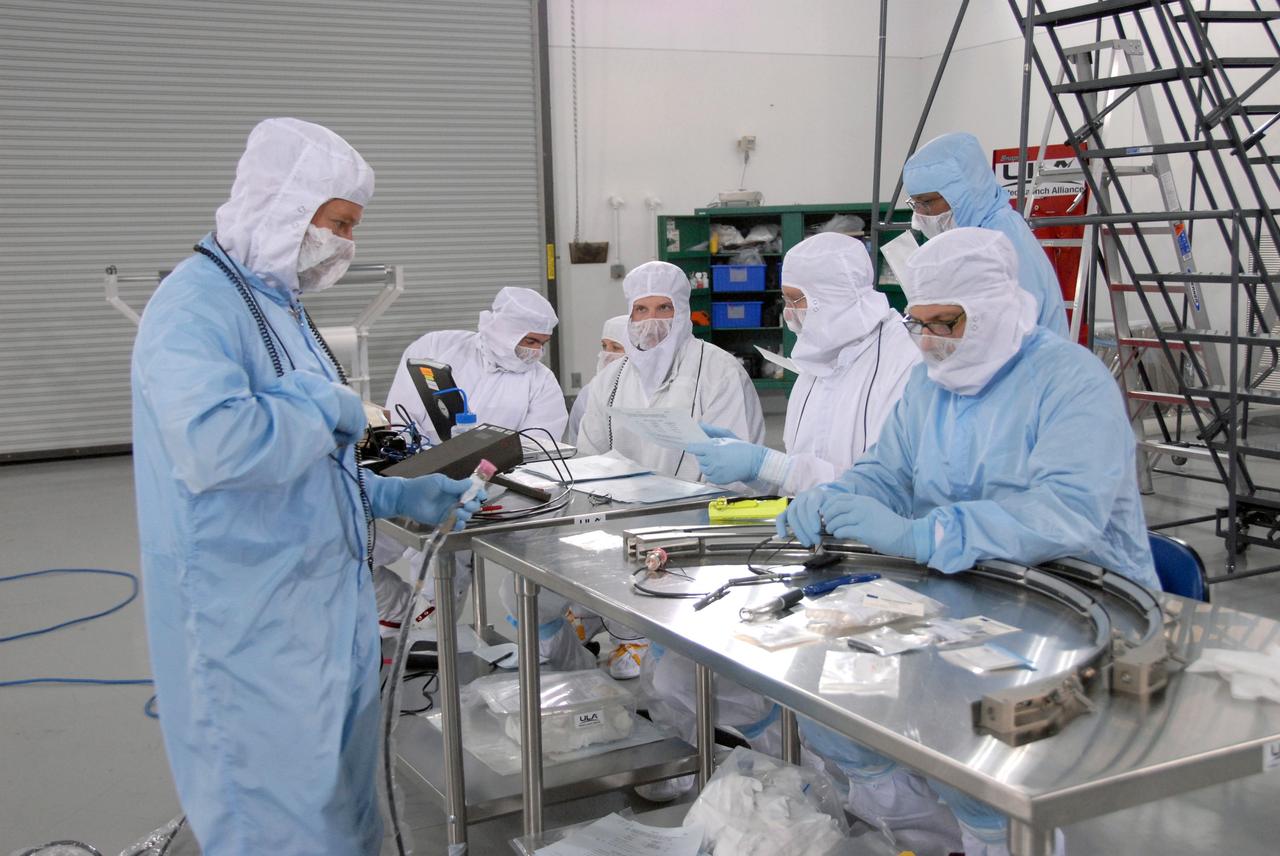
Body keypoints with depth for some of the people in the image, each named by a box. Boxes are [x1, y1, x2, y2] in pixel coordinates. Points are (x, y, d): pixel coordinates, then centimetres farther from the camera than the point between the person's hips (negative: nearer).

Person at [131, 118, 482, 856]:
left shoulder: (279, 304, 14)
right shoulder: (198, 302, -16)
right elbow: (212, 444, -35)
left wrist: (399, 498, 12)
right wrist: (327, 411, -20)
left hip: (325, 605, 9)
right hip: (253, 626, -9)